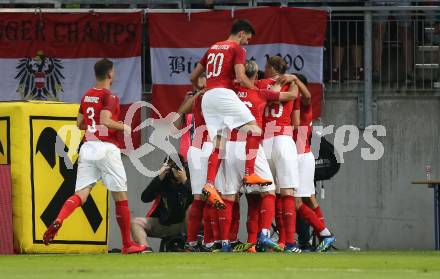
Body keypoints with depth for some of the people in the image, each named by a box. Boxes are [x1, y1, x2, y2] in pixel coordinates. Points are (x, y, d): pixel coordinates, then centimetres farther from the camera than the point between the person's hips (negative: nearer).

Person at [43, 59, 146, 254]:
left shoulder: (86, 96, 14)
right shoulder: (109, 97, -8)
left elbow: (80, 123, 19)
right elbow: (105, 120, -20)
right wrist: (124, 127, -5)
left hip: (87, 147, 6)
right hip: (106, 148, -6)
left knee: (80, 194, -1)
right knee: (121, 197, 5)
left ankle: (58, 220, -30)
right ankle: (128, 245, 10)